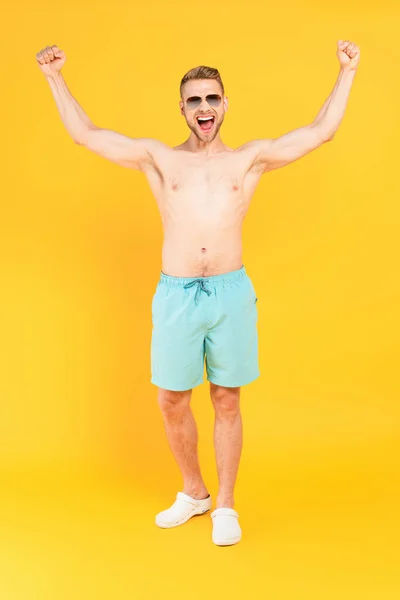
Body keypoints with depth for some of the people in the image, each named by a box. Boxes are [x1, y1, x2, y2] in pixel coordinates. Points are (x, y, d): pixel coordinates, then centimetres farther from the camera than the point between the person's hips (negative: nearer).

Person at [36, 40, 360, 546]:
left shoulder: (249, 158, 8)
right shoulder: (158, 158, 8)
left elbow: (321, 131, 6)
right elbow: (86, 135, 7)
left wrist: (346, 72, 7)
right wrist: (55, 78, 6)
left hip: (231, 294, 0)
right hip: (175, 295, 1)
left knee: (226, 402, 8)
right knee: (172, 402, 10)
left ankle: (225, 506, 25)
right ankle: (193, 493, 33)